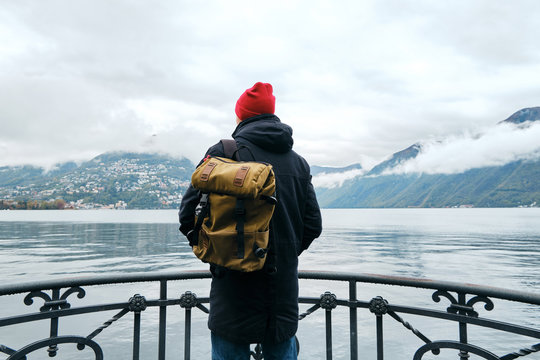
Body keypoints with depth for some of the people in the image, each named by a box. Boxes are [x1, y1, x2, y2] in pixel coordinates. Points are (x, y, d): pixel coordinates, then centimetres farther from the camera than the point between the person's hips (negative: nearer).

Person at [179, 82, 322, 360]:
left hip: (235, 282, -4)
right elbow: (313, 224, 7)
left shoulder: (223, 152, -7)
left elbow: (189, 213, -8)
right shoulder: (298, 162, 7)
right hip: (284, 287, 4)